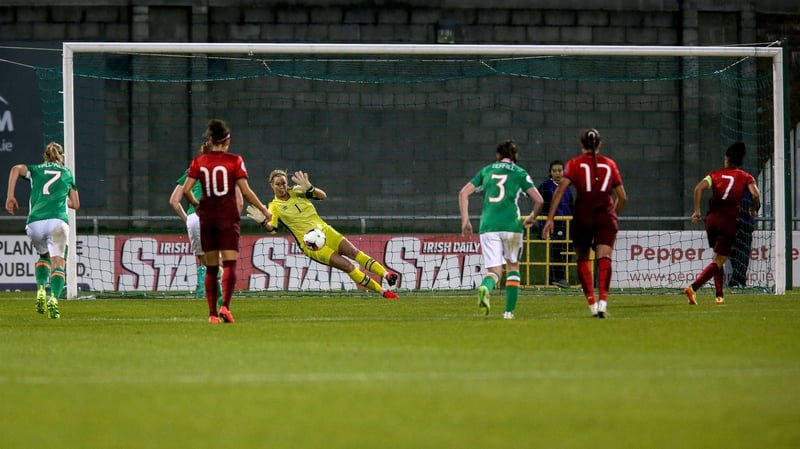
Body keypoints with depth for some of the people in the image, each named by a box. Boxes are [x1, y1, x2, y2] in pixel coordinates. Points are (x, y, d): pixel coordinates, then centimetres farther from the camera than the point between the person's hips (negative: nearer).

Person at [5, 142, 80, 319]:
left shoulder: (35, 170, 22)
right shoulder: (67, 173, 23)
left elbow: (16, 169, 0)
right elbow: (75, 204, 26)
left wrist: (10, 196, 1)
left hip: (35, 223, 2)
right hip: (58, 221, -2)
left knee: (44, 256, 27)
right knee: (58, 264, -1)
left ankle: (41, 289, 1)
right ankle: (54, 297, -30)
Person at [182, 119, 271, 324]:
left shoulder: (199, 161, 3)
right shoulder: (234, 161, -4)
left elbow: (186, 189, -3)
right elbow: (245, 191, -7)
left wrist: (196, 204, 16)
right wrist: (263, 209, 5)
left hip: (207, 216, 3)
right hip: (228, 216, -3)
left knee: (211, 268, 10)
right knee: (229, 264, -5)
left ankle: (212, 313, 8)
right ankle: (225, 306, -24)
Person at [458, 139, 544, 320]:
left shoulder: (486, 171, 16)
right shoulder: (520, 173, 8)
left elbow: (463, 193, 10)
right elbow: (539, 200, 1)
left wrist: (465, 221, 12)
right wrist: (532, 217, 20)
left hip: (487, 226, 1)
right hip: (511, 225, -1)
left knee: (494, 270, 2)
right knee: (513, 266, 18)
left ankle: (485, 288, -34)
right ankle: (509, 310, 12)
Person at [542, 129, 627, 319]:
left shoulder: (575, 164, 6)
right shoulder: (610, 164, 12)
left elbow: (560, 190, -6)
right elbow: (622, 197, 15)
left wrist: (550, 219, -8)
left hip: (582, 216, -1)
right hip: (606, 216, 1)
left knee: (582, 259, 14)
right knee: (604, 258, -10)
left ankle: (591, 302, 6)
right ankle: (603, 299, -30)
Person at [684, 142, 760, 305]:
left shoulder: (715, 175, 10)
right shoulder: (746, 177, 5)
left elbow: (699, 188, -6)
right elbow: (756, 195, -12)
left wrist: (697, 210, -1)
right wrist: (753, 209, 8)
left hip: (712, 218, 4)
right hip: (729, 221, -4)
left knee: (717, 259, 21)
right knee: (718, 261, -5)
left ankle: (719, 295, 22)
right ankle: (693, 288, -24)